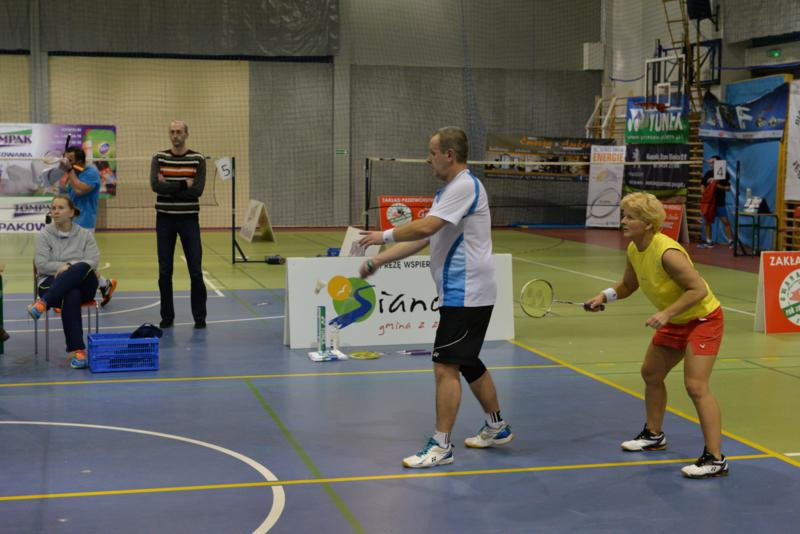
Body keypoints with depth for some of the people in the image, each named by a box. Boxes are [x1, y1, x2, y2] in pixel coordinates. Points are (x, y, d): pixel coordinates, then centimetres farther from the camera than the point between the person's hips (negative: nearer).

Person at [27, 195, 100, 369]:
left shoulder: (85, 234, 8)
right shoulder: (44, 235, 5)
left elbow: (92, 262, -4)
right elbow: (41, 264, -5)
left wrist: (70, 266, -18)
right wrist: (62, 266, -15)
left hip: (83, 284, 1)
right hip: (52, 283, -1)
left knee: (81, 268, -37)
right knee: (71, 295, -40)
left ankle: (43, 303, -45)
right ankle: (77, 350, -46)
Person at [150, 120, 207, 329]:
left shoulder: (197, 159, 0)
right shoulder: (159, 158, 3)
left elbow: (197, 190, -12)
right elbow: (155, 185, -13)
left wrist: (169, 187, -13)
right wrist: (183, 185, -14)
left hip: (189, 219, -1)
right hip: (165, 219, 1)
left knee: (195, 271, -1)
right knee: (164, 271, 5)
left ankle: (199, 317, 10)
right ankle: (167, 316, 16)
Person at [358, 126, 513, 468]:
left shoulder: (465, 186, -16)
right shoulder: (447, 191, 17)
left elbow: (425, 227, -25)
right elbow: (421, 238, 16)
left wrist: (385, 235, -11)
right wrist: (379, 260, 10)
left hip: (466, 295, -11)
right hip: (461, 294, 11)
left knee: (446, 366, -10)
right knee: (469, 364, 19)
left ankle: (441, 446, -5)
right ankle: (497, 428, 33)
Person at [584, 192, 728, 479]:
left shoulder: (667, 253, -31)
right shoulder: (633, 250, -4)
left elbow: (698, 289, -29)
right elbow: (628, 285, 14)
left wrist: (667, 313, -34)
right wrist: (604, 296, -3)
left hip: (703, 318, -10)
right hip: (674, 322, 10)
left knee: (695, 385, -19)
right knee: (651, 373, 20)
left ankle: (715, 459, -15)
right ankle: (654, 435, 41)